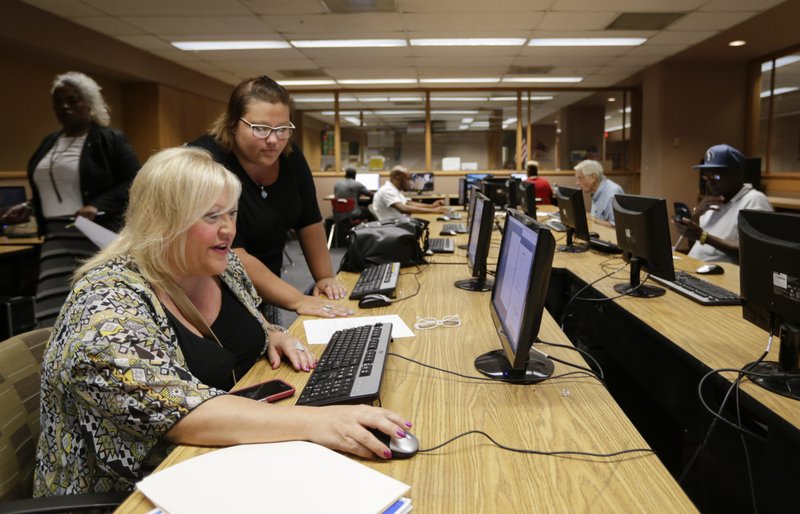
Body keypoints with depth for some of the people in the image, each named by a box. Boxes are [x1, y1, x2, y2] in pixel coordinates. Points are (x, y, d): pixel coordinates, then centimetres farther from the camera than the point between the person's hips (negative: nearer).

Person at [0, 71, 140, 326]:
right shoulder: (49, 143, 19)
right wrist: (30, 207, 10)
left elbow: (134, 184, -10)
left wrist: (98, 207, -23)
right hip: (57, 238, 6)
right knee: (53, 313, -2)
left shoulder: (111, 139, -2)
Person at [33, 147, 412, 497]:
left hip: (239, 451, 7)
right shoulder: (108, 309, -23)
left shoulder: (223, 267, -1)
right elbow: (177, 411, -34)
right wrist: (313, 421, -42)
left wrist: (273, 337, -6)